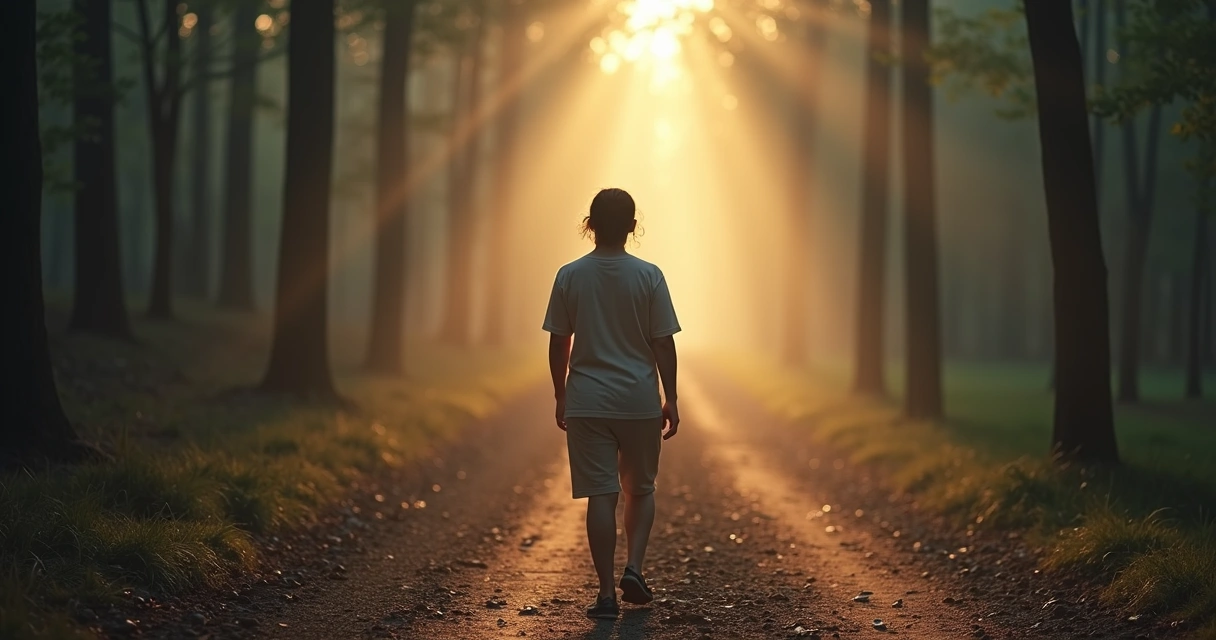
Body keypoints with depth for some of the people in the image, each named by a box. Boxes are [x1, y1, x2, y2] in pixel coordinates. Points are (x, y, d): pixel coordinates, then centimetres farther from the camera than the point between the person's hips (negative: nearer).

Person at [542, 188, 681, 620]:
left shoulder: (570, 276, -2)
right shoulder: (649, 276, -5)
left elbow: (558, 344, 2)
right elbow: (663, 344, -3)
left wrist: (561, 398, 13)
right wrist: (671, 398, 6)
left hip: (586, 402, 0)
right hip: (640, 401, 0)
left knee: (600, 495, 2)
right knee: (641, 489, 18)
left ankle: (607, 594, 2)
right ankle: (633, 569, 2)